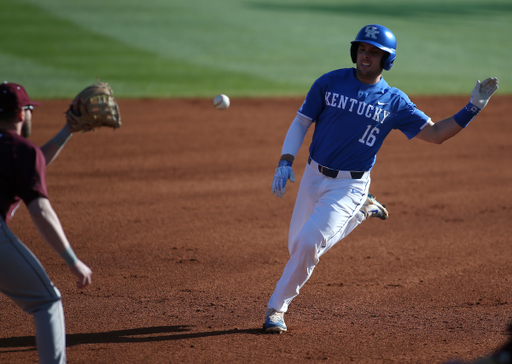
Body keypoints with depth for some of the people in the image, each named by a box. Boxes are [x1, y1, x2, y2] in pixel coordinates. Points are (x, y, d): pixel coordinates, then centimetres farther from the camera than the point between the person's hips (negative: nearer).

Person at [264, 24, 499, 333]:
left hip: (349, 186, -3)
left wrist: (473, 108, -13)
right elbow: (301, 123, 3)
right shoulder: (329, 83, -3)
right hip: (314, 177, 3)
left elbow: (435, 134, -2)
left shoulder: (394, 102, -4)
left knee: (308, 245, -18)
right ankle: (361, 211, 35)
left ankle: (277, 308, 3)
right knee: (297, 248, 13)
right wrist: (285, 163, -11)